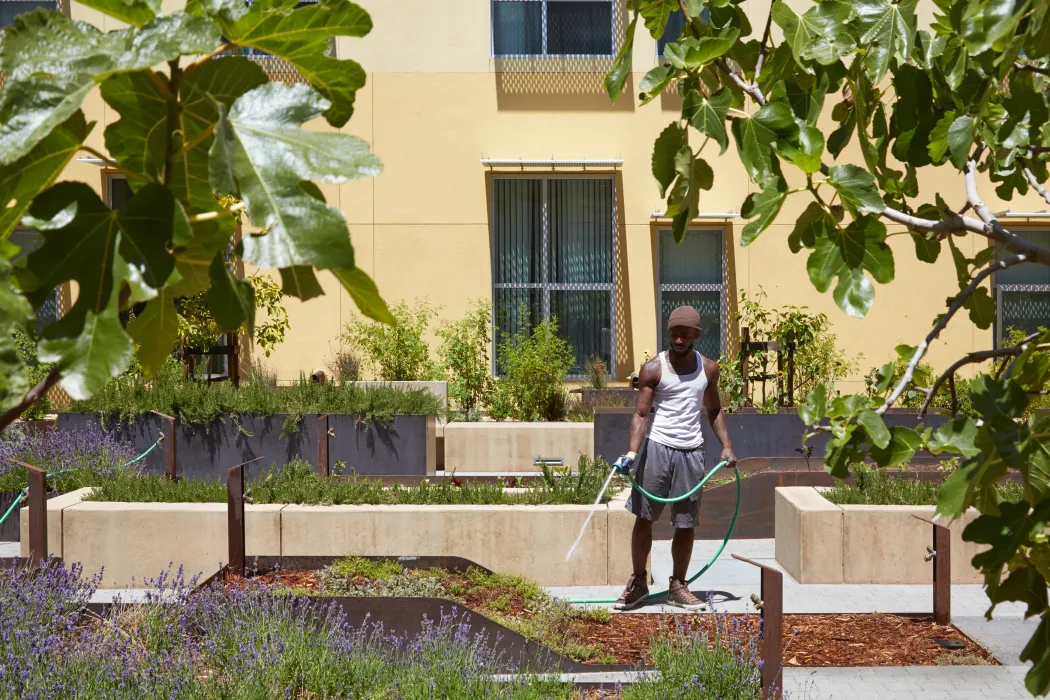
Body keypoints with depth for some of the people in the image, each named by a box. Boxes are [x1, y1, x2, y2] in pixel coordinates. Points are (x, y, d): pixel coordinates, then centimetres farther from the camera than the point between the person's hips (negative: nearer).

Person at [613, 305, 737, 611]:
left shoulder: (708, 368, 8)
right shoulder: (653, 369, -4)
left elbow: (714, 411, 17)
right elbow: (641, 414, -8)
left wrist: (726, 445, 3)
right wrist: (631, 452, -22)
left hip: (692, 452, 3)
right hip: (658, 448, -2)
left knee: (685, 523, 6)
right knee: (644, 517, 0)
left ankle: (678, 587, 18)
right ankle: (638, 582, 14)